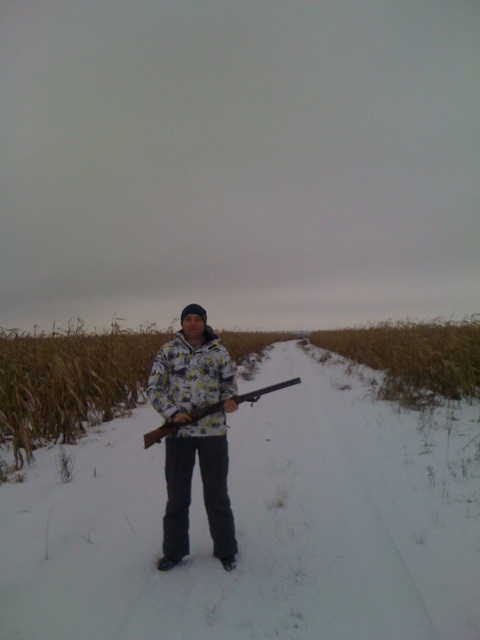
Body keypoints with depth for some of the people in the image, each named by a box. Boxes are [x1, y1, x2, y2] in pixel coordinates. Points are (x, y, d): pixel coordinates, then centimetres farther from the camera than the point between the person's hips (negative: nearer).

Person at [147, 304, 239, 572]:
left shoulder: (219, 351, 1)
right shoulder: (168, 351, 0)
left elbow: (229, 382, 7)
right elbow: (154, 388, 0)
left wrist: (229, 400, -16)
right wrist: (173, 413, -13)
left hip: (213, 430, 0)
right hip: (178, 430, 1)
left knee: (217, 493, 10)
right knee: (177, 494, 13)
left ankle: (226, 550, 28)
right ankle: (174, 551, 30)